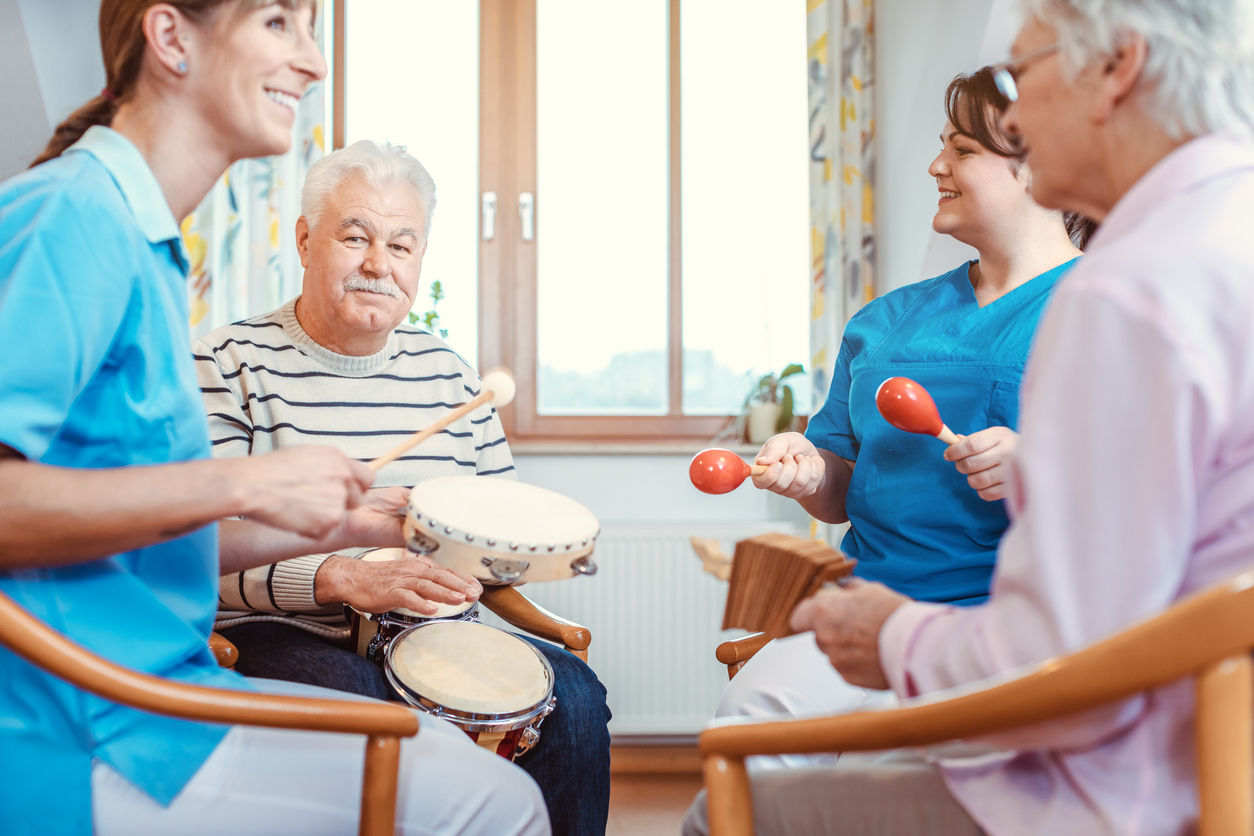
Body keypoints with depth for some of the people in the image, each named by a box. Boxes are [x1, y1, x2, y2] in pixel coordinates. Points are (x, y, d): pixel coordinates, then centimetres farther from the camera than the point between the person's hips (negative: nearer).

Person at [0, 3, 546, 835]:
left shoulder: (146, 244, 15)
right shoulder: (73, 214, -16)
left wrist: (333, 524, 13)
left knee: (445, 746, 17)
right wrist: (243, 485, -25)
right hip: (82, 744, -10)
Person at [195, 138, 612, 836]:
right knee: (349, 696, -35)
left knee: (573, 693, -15)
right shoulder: (229, 366, -4)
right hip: (279, 634, -4)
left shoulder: (448, 373, 13)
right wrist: (341, 577, -28)